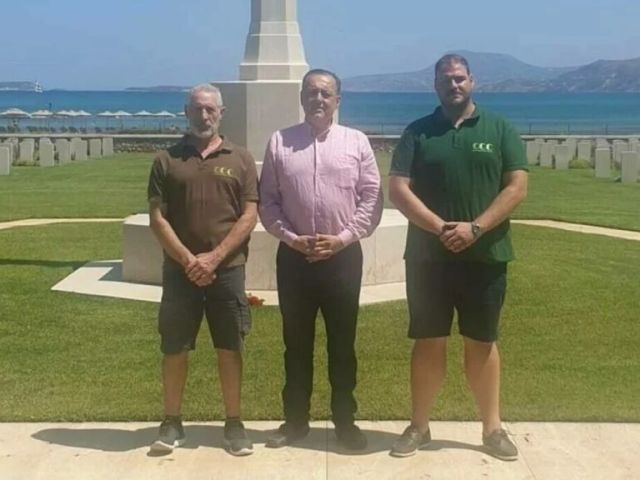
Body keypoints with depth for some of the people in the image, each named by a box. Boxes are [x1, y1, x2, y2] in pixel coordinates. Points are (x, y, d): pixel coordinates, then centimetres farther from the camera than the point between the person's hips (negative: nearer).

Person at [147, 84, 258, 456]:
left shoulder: (240, 159, 4)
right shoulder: (167, 160, 5)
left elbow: (250, 216, -2)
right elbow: (157, 218, -1)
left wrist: (214, 257, -12)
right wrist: (188, 260, -12)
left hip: (228, 269, 0)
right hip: (180, 269, 0)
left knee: (230, 348, 6)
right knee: (174, 348, 6)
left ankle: (234, 422, 17)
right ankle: (172, 422, 19)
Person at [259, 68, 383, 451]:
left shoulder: (357, 142, 2)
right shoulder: (280, 142, 4)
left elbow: (372, 197, 0)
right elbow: (267, 200, 3)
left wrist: (343, 237, -10)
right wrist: (290, 237, -9)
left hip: (343, 255, 0)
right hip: (294, 255, 1)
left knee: (342, 342, 8)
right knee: (297, 342, 10)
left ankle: (345, 421, 20)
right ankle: (295, 420, 22)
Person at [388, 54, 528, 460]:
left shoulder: (500, 130, 4)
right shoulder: (418, 133, 4)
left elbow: (517, 187, -3)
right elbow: (399, 190, -3)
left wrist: (475, 228, -15)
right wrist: (440, 227, -16)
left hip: (485, 256, 0)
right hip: (428, 256, 0)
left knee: (482, 342, 9)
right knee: (428, 342, 7)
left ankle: (493, 427, 20)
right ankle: (419, 426, 18)